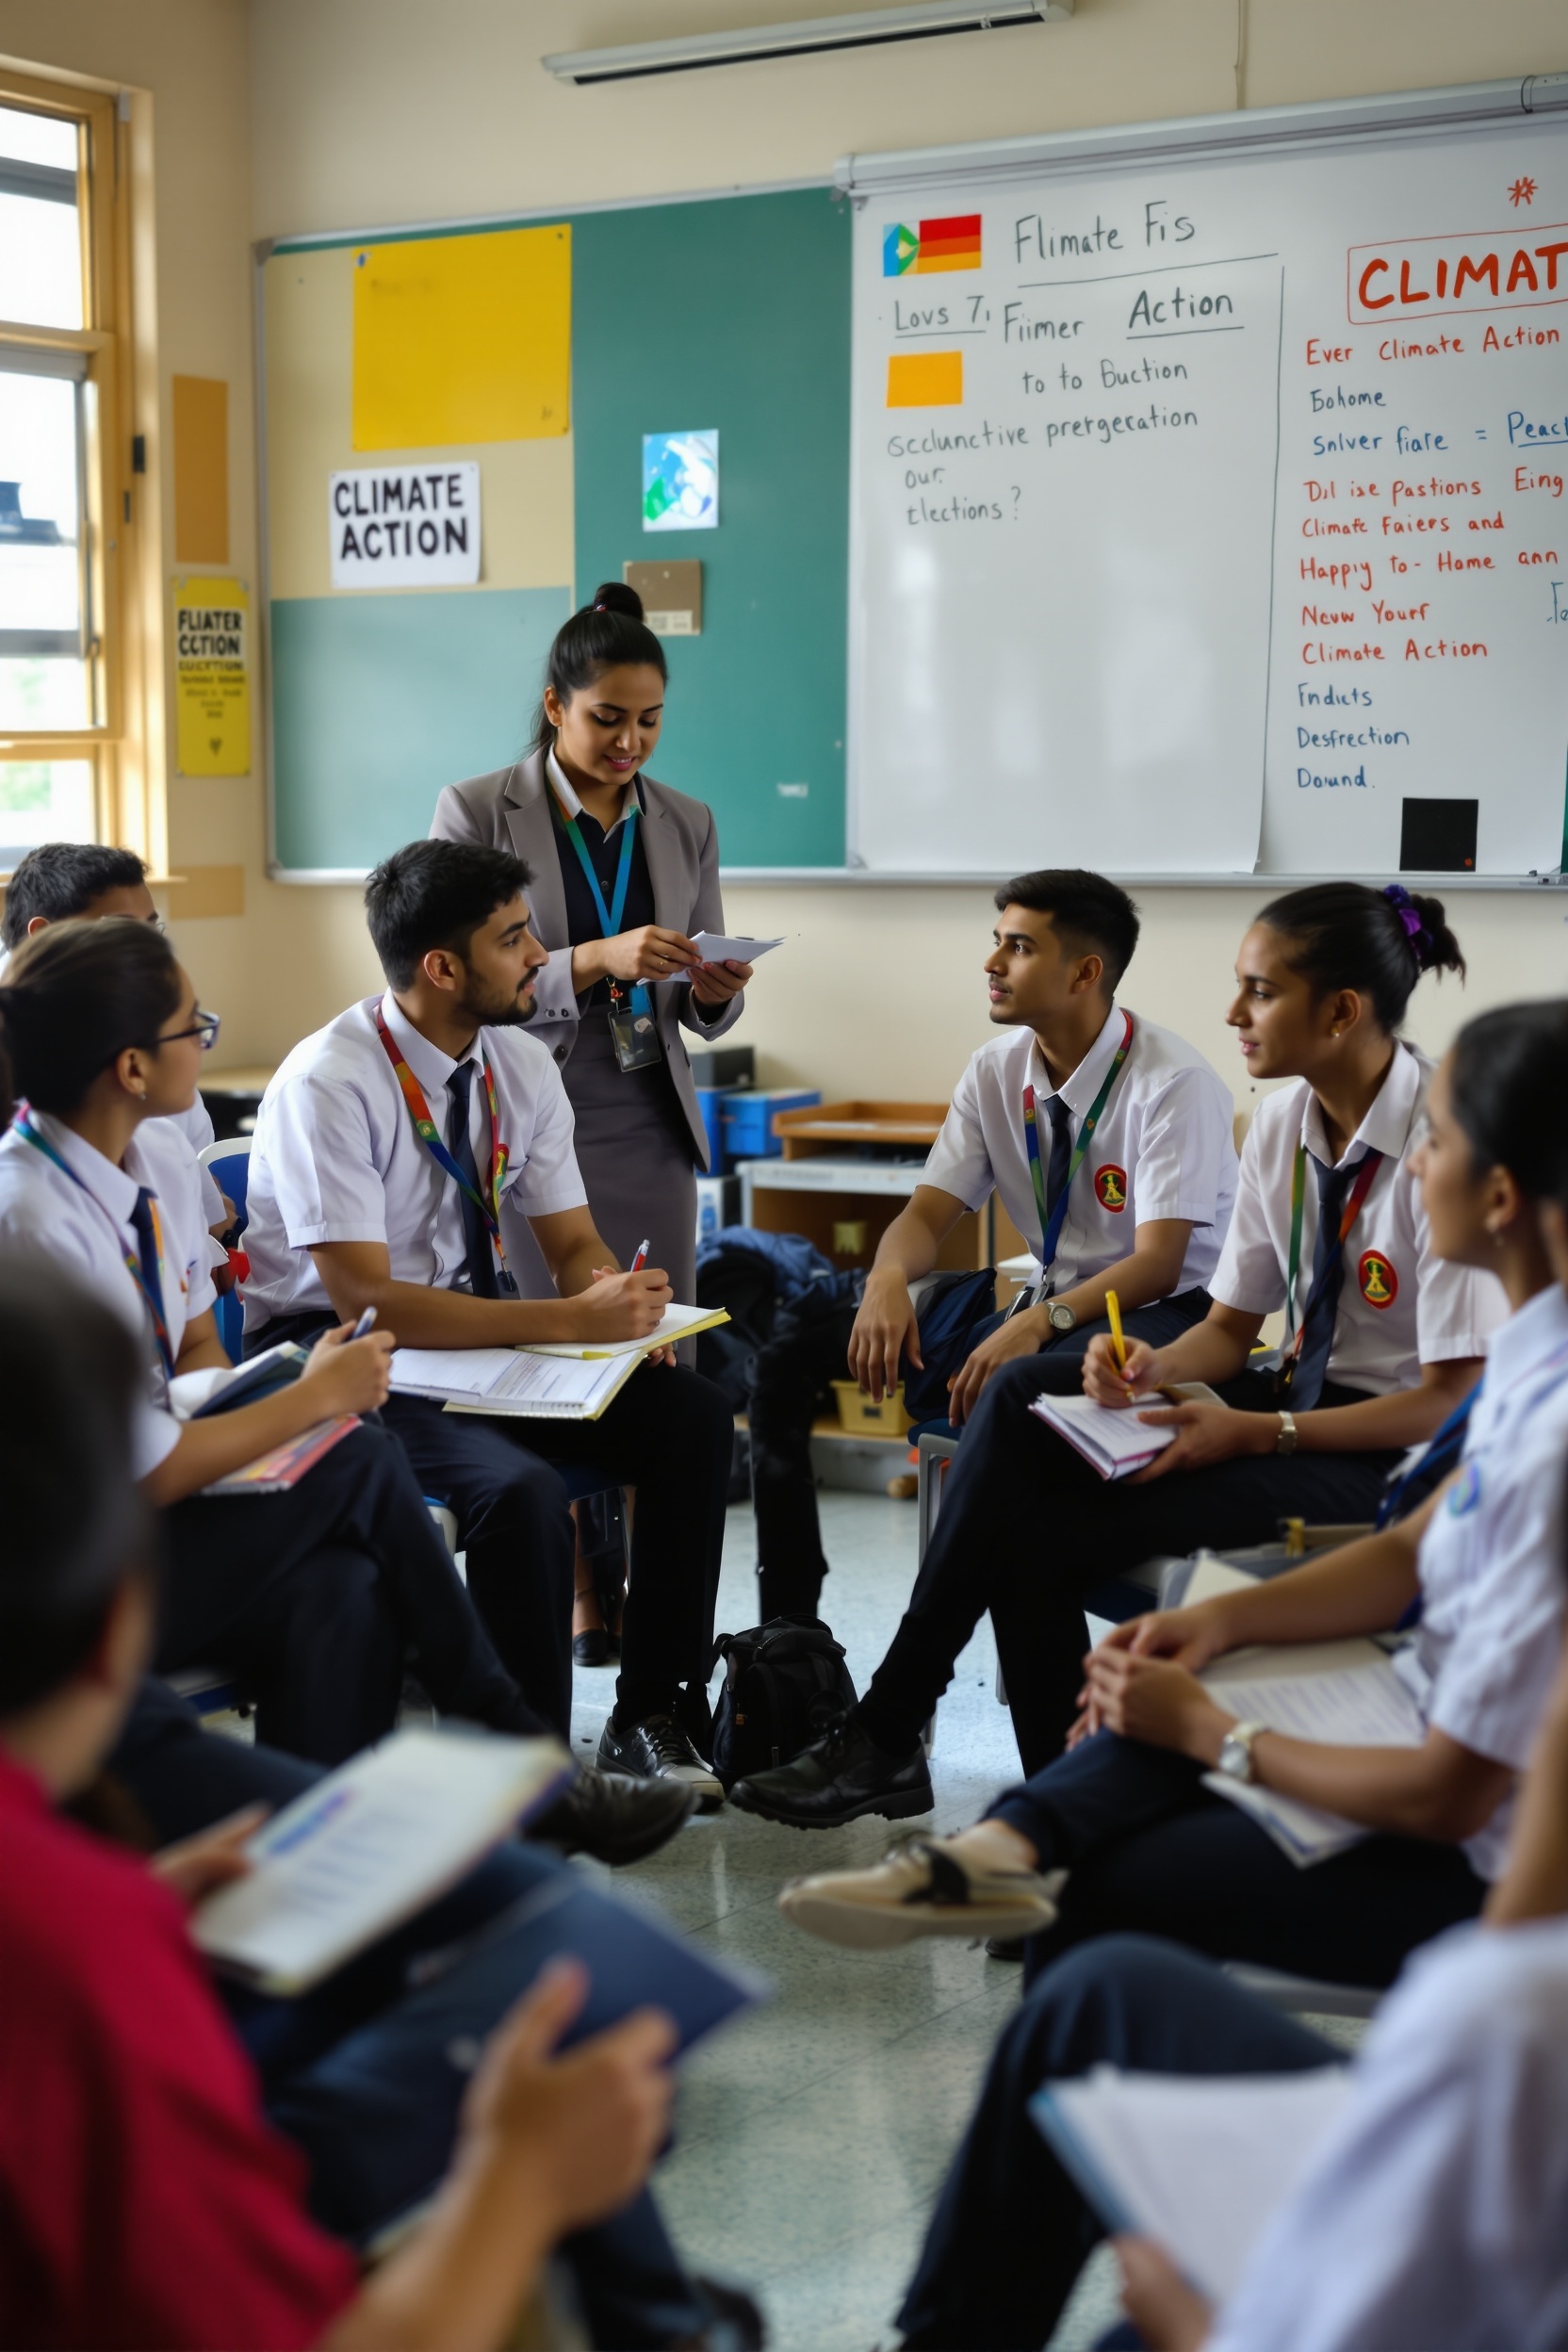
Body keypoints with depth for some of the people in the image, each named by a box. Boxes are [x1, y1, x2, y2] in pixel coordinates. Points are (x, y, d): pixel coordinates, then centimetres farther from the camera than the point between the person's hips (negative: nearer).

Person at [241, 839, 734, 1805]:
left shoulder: (522, 1065, 0)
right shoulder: (329, 1084, -21)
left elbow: (575, 1242, 7)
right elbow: (366, 1300, -27)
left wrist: (621, 1302, -18)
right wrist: (571, 1319, -31)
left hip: (486, 1328, 7)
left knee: (695, 1416, -13)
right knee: (522, 1488, -33)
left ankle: (651, 1717, -2)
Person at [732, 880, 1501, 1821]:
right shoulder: (1286, 1117, 6)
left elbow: (1456, 1401, -19)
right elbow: (1231, 1325, 11)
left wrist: (1258, 1432, -24)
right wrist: (1157, 1367, -11)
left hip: (1397, 1456, -8)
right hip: (1304, 1392, 8)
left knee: (1043, 1530, -22)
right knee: (1023, 1393, -15)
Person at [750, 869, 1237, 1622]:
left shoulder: (1173, 1082, -16)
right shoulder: (997, 1070, 4)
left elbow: (1157, 1263, -22)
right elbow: (928, 1214, 1)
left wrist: (1043, 1321, -37)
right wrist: (888, 1279, -22)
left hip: (1167, 1308, -6)